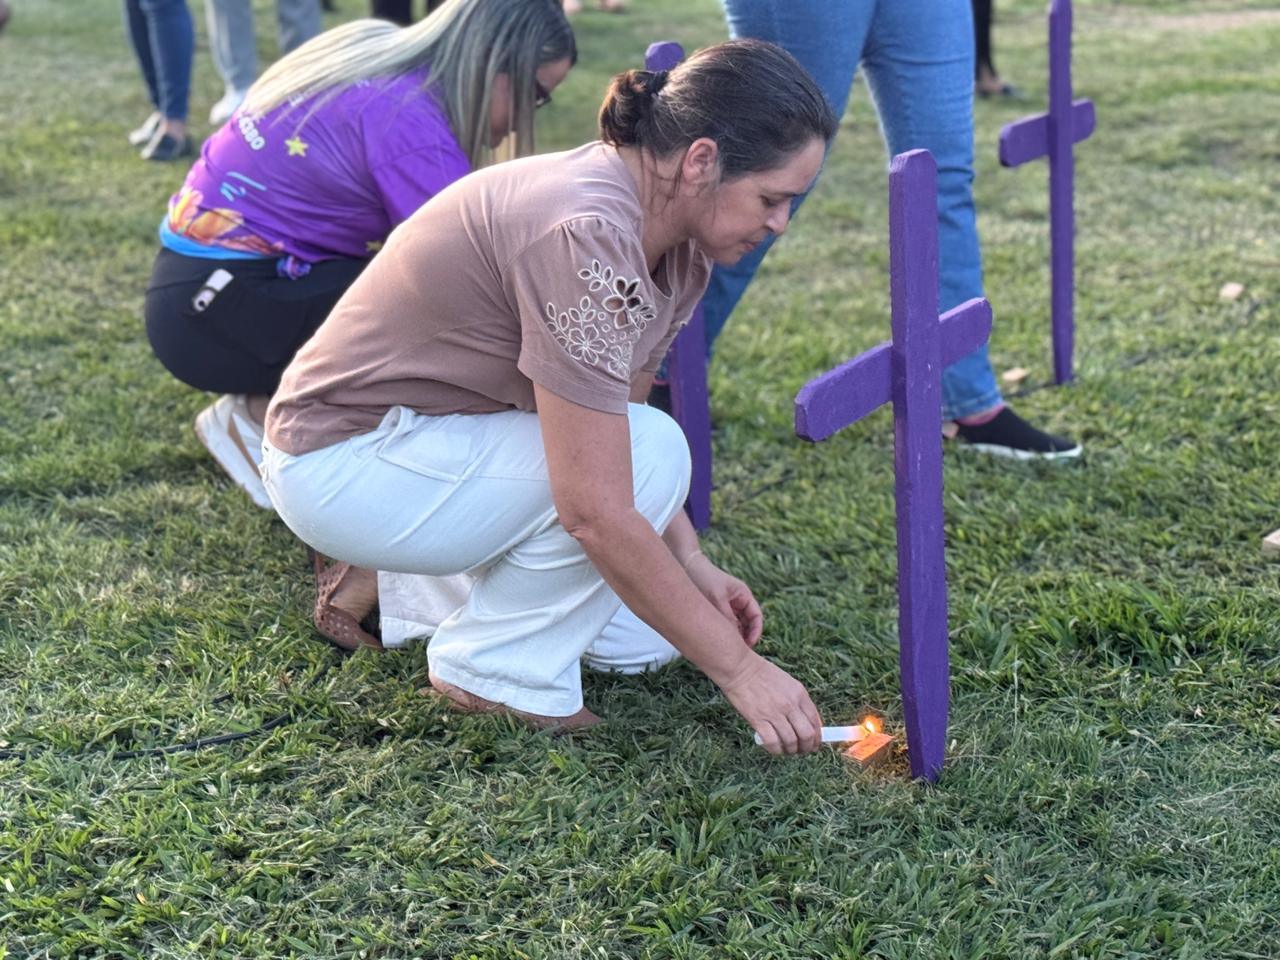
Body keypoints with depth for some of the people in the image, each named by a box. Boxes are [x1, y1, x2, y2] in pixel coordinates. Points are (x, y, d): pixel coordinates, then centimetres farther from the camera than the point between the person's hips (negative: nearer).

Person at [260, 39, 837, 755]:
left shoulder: (677, 236, -3)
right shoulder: (586, 234, -32)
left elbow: (622, 412, 8)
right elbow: (597, 514, -33)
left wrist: (691, 560, -5)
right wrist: (739, 668, -27)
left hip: (440, 440, 9)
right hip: (343, 464, -9)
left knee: (643, 634, 5)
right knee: (647, 453, -24)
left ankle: (406, 585, 17)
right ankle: (492, 667, -6)